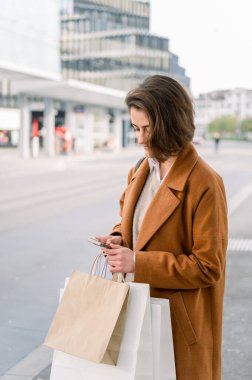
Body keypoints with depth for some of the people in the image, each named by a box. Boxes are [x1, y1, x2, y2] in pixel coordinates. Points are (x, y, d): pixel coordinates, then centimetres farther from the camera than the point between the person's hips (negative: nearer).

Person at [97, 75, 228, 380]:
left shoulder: (204, 185, -19)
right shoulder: (140, 172, 4)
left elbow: (208, 267, -19)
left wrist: (138, 263, -23)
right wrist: (118, 238, -2)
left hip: (179, 320, -6)